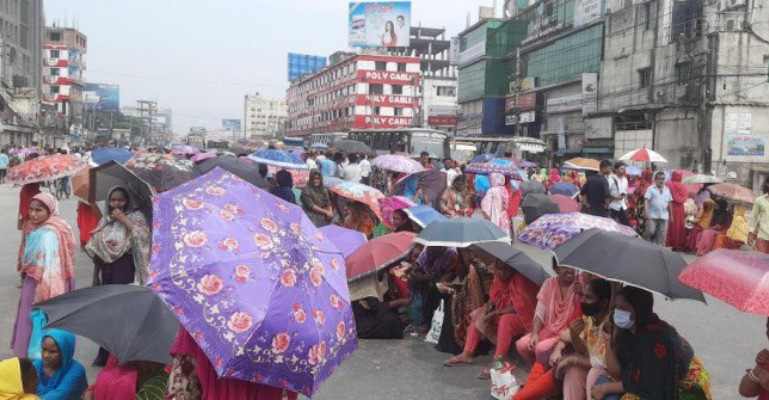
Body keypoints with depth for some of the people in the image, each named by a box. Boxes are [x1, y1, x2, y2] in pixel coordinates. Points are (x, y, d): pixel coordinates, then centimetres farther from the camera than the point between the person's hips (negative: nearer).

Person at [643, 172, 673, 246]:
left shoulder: (667, 190, 15)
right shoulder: (651, 189, 0)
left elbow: (669, 203, 19)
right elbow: (646, 200, -8)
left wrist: (671, 214, 16)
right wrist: (645, 212, -19)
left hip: (664, 216, 4)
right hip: (652, 215, -4)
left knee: (662, 235, 4)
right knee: (650, 231, -12)